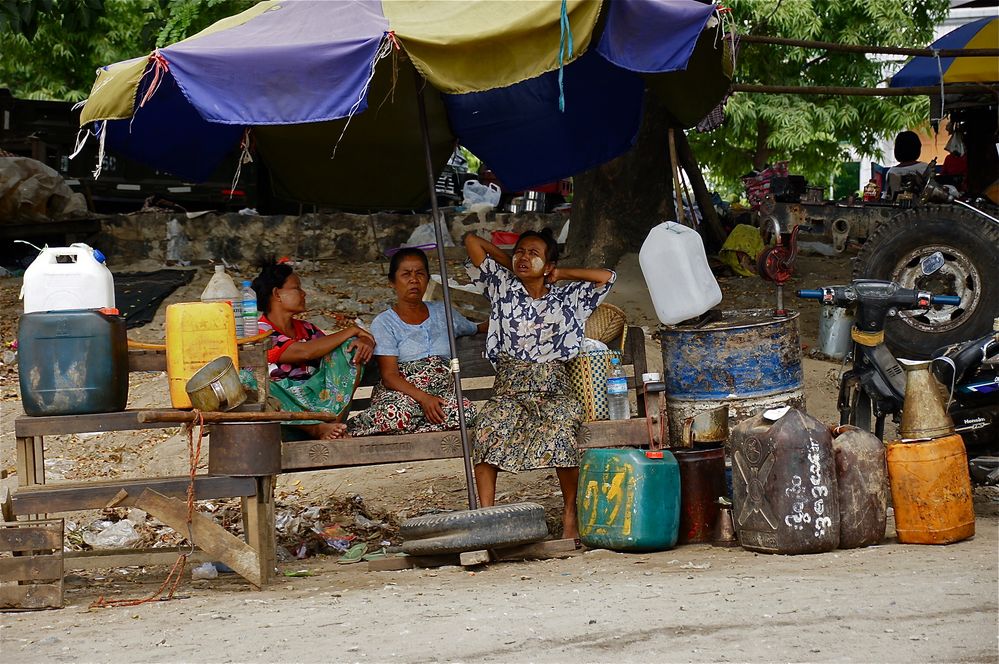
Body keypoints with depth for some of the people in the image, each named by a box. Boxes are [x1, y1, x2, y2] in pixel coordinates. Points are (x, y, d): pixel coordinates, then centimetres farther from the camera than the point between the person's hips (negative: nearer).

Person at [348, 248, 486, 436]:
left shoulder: (442, 312, 21)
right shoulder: (384, 323, 5)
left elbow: (475, 329, 39)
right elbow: (389, 376, -6)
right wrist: (423, 397, -21)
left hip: (442, 393, 5)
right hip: (400, 393, -5)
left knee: (465, 412, -34)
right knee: (396, 413, -44)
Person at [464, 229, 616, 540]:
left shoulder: (567, 296, 14)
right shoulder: (503, 286, 12)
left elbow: (607, 277, 8)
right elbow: (472, 241, 13)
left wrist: (561, 274, 13)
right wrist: (509, 263, 21)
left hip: (553, 390, 0)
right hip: (509, 391, 0)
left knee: (561, 425, -33)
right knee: (487, 426, -32)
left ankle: (570, 514, -21)